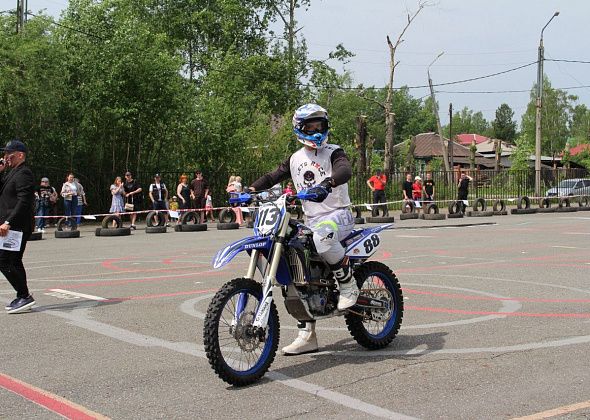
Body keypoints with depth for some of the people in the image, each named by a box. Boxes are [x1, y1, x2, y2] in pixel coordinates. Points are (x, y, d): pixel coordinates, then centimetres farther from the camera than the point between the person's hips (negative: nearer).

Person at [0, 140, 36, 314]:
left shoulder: (23, 174, -13)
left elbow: (23, 202, -22)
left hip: (17, 227, -10)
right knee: (14, 262, 14)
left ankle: (24, 296, -8)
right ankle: (22, 298, 21)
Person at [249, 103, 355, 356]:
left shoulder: (333, 152, -2)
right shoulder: (296, 159, 15)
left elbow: (345, 169, -23)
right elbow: (273, 176, 15)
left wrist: (327, 183, -44)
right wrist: (250, 190, -3)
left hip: (338, 214, -6)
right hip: (311, 221, 6)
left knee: (323, 236, -41)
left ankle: (348, 285, -18)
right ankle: (307, 336, 4)